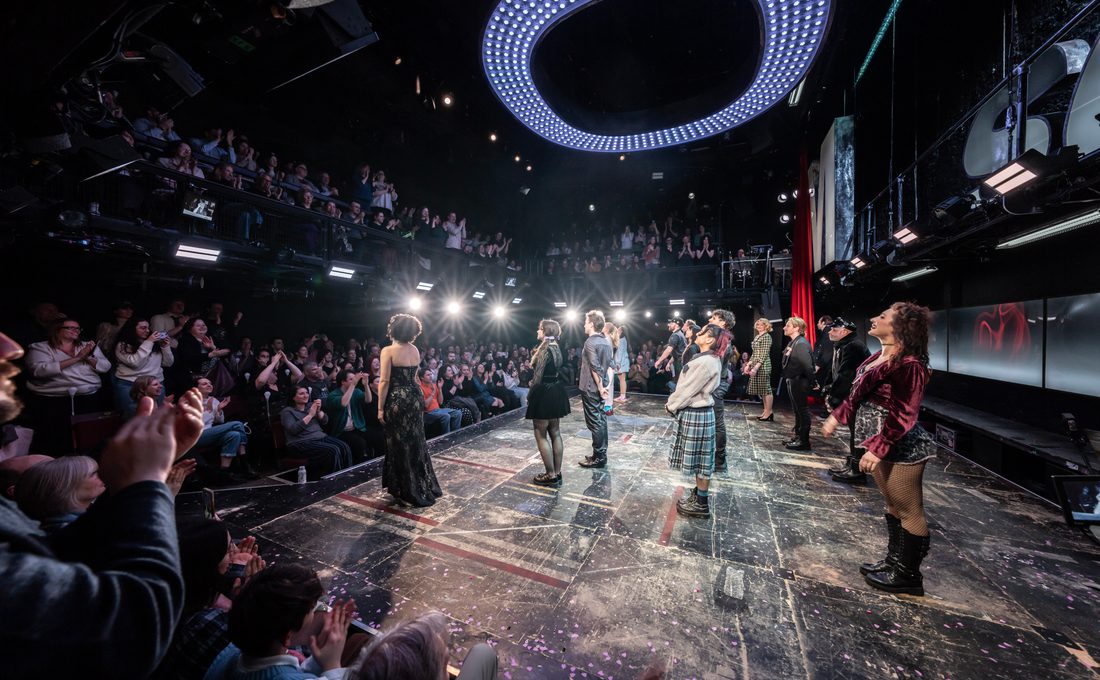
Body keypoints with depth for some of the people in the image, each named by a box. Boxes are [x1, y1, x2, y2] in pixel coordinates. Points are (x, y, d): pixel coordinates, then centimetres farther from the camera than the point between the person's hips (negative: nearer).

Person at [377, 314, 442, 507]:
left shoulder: (388, 351, -12)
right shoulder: (415, 350, 6)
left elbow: (384, 381, -14)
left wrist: (380, 408, -10)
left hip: (397, 400, -6)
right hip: (415, 397, 6)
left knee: (401, 445, 6)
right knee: (416, 442, 17)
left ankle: (410, 492, 17)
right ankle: (425, 486, 28)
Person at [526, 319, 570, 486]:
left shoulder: (544, 349, -17)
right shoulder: (556, 347, 11)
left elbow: (538, 376, -17)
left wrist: (530, 395, -9)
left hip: (544, 393, -10)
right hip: (556, 391, 10)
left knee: (541, 435, 2)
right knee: (555, 433, 13)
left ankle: (551, 476, 8)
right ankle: (557, 473, 22)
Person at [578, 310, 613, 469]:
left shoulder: (590, 342, -16)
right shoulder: (606, 342, 9)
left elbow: (595, 368, -21)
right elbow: (609, 365, 10)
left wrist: (600, 388, -15)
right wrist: (605, 385, 11)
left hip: (591, 388, -8)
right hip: (601, 387, 8)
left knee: (594, 422, -1)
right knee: (601, 420, 13)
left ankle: (599, 458, 7)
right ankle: (601, 454, 22)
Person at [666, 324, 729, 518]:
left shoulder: (706, 362, -22)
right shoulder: (706, 359, 10)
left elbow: (689, 389, -19)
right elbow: (687, 386, 13)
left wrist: (671, 405, -7)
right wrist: (673, 402, 7)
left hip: (696, 414, -9)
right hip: (693, 412, 9)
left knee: (700, 459, 3)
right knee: (698, 458, 19)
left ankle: (702, 503, 16)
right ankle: (698, 495, 32)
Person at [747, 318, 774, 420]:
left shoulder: (766, 336, -8)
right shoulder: (756, 337, 17)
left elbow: (764, 354, -15)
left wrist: (756, 367, -21)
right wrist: (748, 365, 11)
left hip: (763, 365, -9)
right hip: (756, 366, 9)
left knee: (766, 388, -5)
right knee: (761, 389, 11)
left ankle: (769, 412, 0)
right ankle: (765, 411, 17)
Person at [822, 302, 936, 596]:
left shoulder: (907, 363, -21)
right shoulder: (879, 356, 8)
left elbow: (902, 415, -23)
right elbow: (859, 394, 17)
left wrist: (878, 448, -25)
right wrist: (837, 416, 17)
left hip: (900, 448, -10)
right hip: (879, 443, 10)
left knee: (909, 510, 7)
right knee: (893, 505, 21)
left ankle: (909, 575, 22)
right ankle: (894, 562, 36)